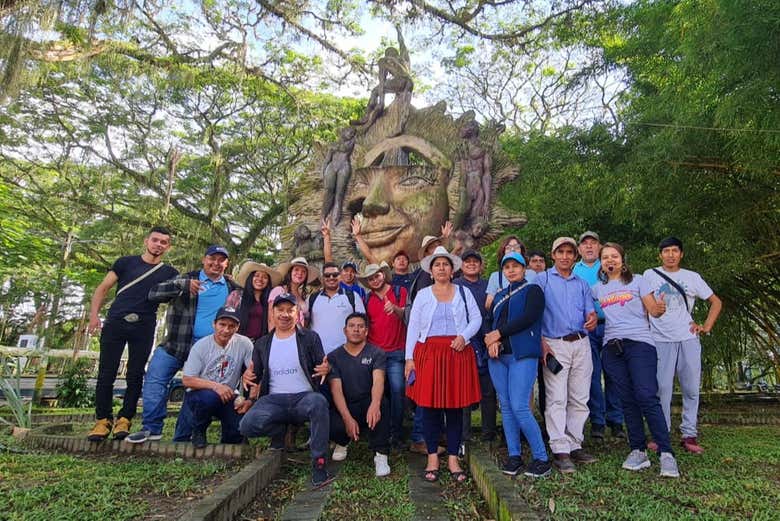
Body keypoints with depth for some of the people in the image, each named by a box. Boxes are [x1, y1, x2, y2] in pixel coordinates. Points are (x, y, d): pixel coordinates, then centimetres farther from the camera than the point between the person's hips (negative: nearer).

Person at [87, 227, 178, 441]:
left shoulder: (169, 273, 12)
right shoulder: (126, 262, 11)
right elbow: (103, 288, 9)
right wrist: (94, 314, -4)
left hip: (144, 329, 1)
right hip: (115, 323, 0)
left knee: (135, 376, 1)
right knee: (106, 373, 0)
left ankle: (124, 420, 10)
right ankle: (103, 420, 10)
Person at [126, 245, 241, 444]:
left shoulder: (232, 288, 10)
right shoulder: (187, 278, 2)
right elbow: (153, 293, -8)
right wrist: (183, 285, -24)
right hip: (176, 343, -1)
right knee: (154, 378, -12)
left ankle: (182, 438, 10)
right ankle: (151, 428, -2)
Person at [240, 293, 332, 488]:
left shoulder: (310, 338, 7)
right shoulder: (262, 344, 15)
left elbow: (322, 367, 3)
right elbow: (255, 376, 14)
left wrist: (326, 369, -22)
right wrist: (247, 378, -10)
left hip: (305, 397, -2)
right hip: (274, 400, 2)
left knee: (319, 402, -38)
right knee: (247, 425, -27)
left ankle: (319, 465, -26)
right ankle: (281, 431, 6)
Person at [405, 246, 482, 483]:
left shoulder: (463, 292, 13)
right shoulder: (422, 295, 10)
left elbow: (476, 318, 7)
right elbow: (413, 327, 5)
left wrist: (464, 335, -12)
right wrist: (409, 357, -2)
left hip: (457, 354, 1)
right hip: (429, 353, 0)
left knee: (455, 406, 3)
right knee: (429, 405, 0)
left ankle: (453, 459, 14)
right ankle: (432, 458, 12)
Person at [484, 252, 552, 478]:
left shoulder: (533, 290, 4)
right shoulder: (499, 296, 22)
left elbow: (529, 318, -10)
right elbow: (493, 323, 16)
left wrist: (498, 333, -9)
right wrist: (492, 342, -6)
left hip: (522, 354, -6)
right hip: (498, 356, 6)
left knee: (519, 407, -13)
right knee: (506, 406, 6)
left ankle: (542, 459, 0)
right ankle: (514, 456, 16)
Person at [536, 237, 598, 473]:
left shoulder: (582, 284, 19)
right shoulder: (542, 280, 6)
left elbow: (590, 311, 10)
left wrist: (592, 318, -16)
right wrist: (542, 343, -13)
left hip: (581, 344, 5)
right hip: (555, 344, -4)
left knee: (579, 399, 6)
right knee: (556, 399, -8)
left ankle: (574, 445, 16)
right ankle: (560, 451, -5)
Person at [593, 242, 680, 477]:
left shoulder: (637, 281, 7)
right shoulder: (597, 289, 16)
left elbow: (653, 311, 1)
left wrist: (660, 308, -19)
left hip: (639, 344, -3)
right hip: (612, 348, 3)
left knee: (647, 397, -12)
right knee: (627, 400, 5)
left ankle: (666, 453, -6)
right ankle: (638, 451, 12)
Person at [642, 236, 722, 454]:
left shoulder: (692, 277, 12)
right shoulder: (649, 275, 6)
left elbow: (716, 302, 18)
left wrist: (706, 326, 9)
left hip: (688, 339, 2)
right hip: (661, 340, -2)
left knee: (691, 389, 4)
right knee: (662, 389, -4)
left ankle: (689, 435, 13)